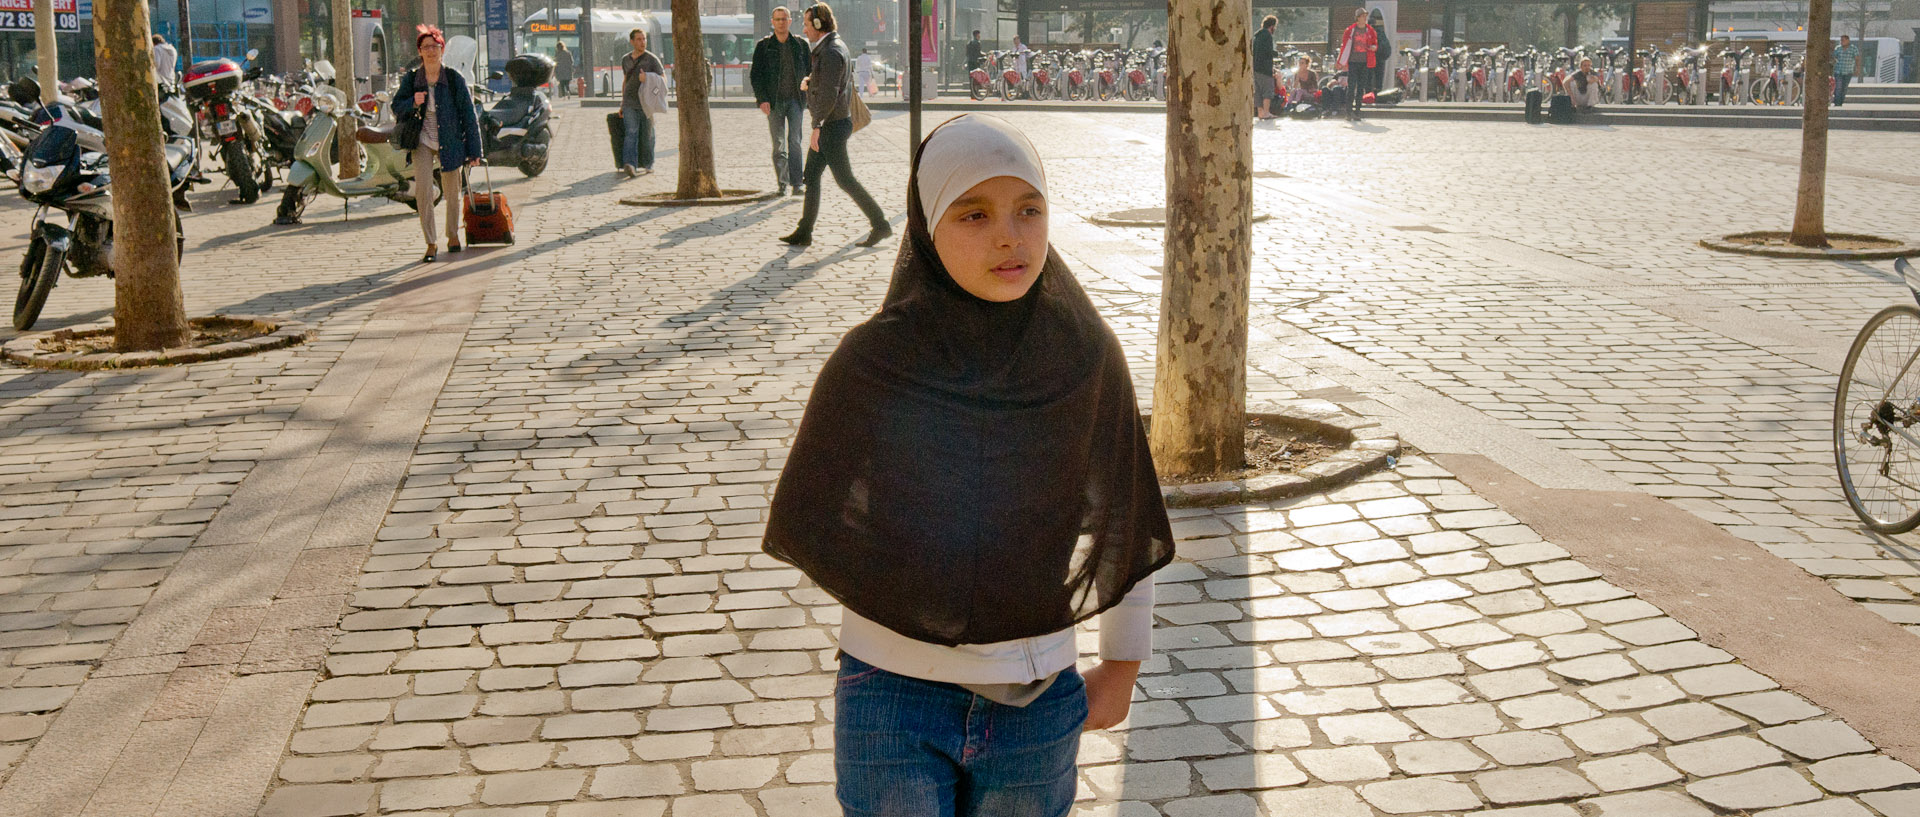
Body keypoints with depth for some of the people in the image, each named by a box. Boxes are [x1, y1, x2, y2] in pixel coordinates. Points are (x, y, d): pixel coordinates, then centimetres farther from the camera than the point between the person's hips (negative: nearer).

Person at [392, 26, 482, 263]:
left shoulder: (455, 79, -6)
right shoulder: (411, 79, -1)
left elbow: (469, 115, -3)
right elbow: (396, 108, 6)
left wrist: (474, 150, -4)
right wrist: (413, 102, -17)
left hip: (450, 143, 0)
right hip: (423, 141, 1)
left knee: (452, 193, 11)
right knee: (423, 191, -12)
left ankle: (453, 235, 35)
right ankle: (431, 244, -3)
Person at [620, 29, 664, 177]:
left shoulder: (652, 59, -1)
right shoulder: (625, 60, 11)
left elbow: (663, 79, -2)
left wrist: (648, 79, -22)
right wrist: (622, 103, 21)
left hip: (646, 103, -1)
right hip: (629, 104, 2)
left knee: (647, 135, 5)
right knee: (631, 133, -13)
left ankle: (647, 164, 22)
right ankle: (629, 165, -25)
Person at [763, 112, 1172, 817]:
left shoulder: (1086, 357, -8)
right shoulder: (870, 363, -12)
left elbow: (1122, 518, 3)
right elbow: (811, 524, 0)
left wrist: (1123, 665, 9)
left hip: (1038, 705, 2)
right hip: (893, 700, -1)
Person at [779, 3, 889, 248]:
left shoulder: (831, 52, -17)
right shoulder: (834, 47, 15)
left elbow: (829, 93, -23)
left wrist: (816, 126, -22)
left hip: (832, 125, -11)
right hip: (830, 126, 11)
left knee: (844, 178, -6)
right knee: (811, 175, 10)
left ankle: (880, 225, 0)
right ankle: (804, 232, 13)